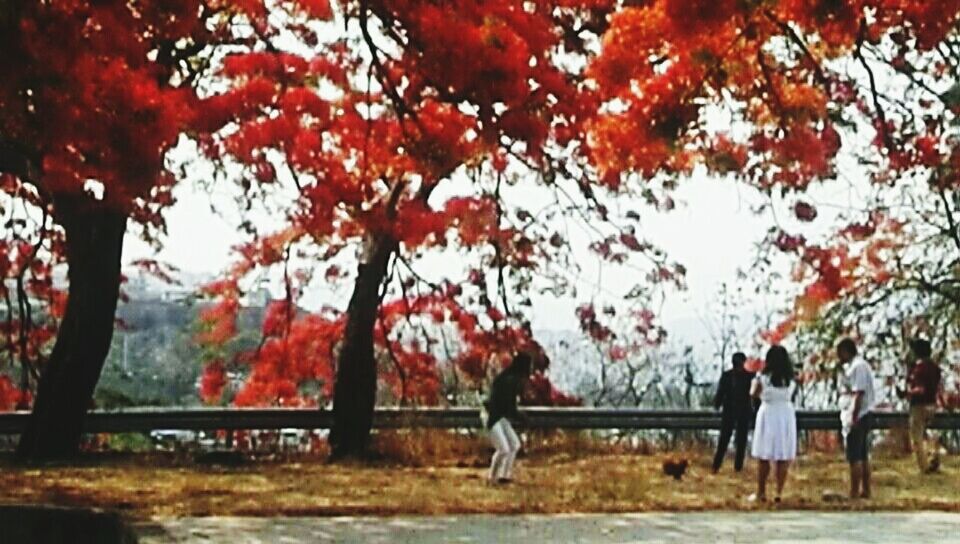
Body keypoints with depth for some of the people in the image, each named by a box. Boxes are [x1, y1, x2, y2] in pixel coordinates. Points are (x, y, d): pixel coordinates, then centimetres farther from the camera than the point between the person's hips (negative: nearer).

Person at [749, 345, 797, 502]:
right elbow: (790, 395, 3)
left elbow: (754, 393, 5)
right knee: (783, 458, 5)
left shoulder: (763, 377, -6)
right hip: (786, 414, 2)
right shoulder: (790, 379, 1)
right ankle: (779, 492, 3)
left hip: (768, 415, -2)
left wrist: (755, 380, 20)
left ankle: (761, 492, 8)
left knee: (764, 458, 5)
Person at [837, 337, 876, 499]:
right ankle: (865, 491, 20)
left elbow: (859, 393, -21)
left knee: (854, 457, -8)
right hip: (863, 416, 10)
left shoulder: (857, 366, -14)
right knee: (863, 456, 14)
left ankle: (854, 493, -7)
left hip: (856, 417, -10)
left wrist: (854, 418, -23)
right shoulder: (856, 365, 16)